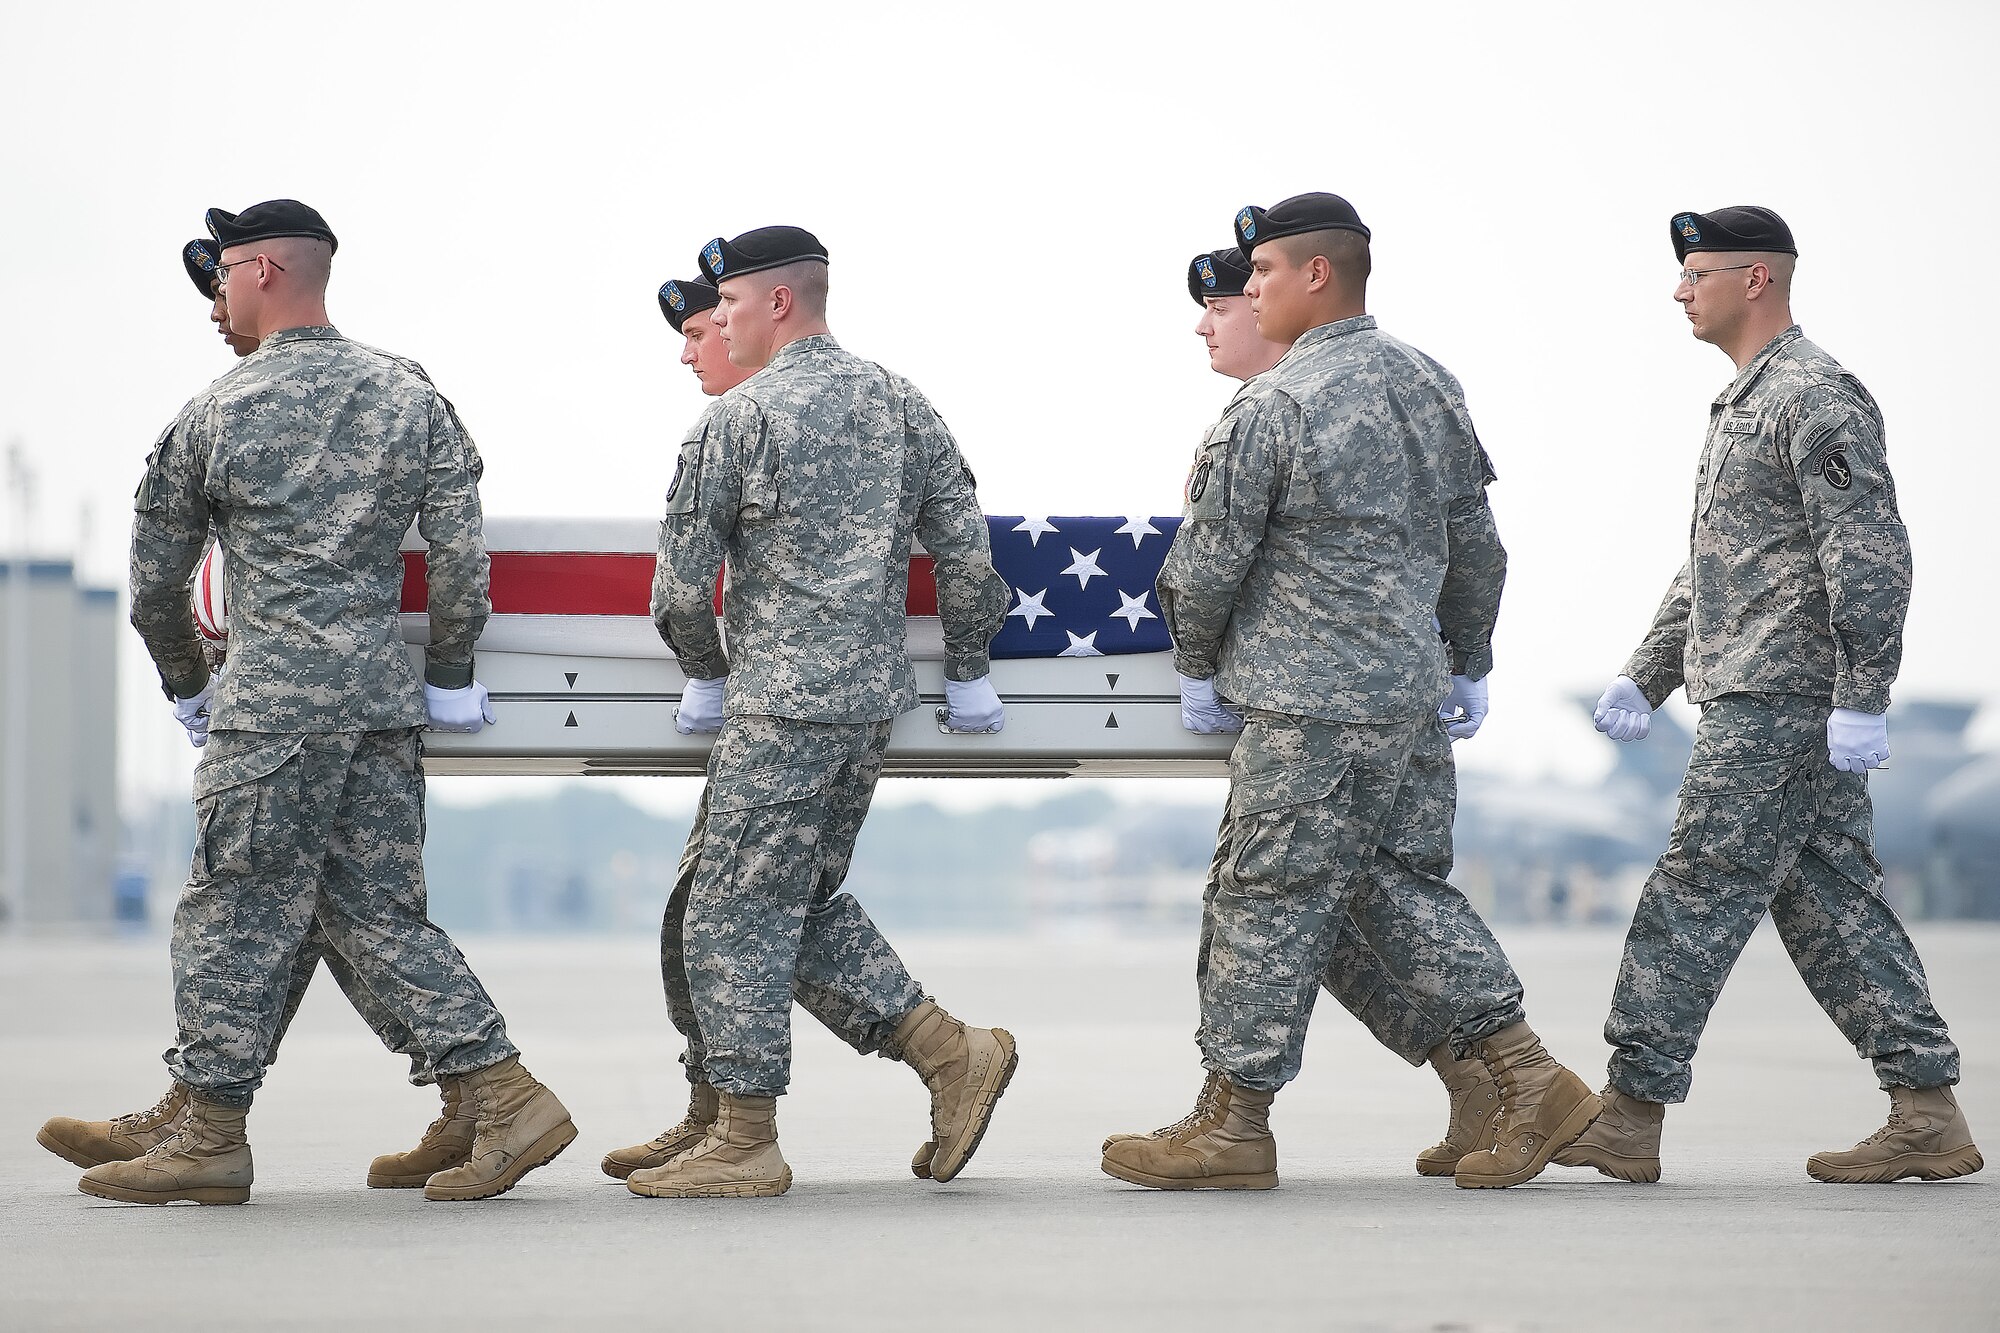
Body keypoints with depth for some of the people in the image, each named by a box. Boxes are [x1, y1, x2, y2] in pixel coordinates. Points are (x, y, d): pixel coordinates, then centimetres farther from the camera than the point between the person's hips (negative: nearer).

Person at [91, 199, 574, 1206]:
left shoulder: (214, 414, 0)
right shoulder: (408, 399, 10)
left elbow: (155, 578, 9)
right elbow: (461, 555, 5)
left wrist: (186, 684, 24)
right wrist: (450, 679, 15)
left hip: (274, 696, -5)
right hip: (382, 692, 5)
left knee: (236, 908, 2)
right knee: (378, 912, 10)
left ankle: (211, 1136, 7)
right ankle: (506, 1099, 2)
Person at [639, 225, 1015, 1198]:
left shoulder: (741, 417, -10)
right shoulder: (900, 404, 10)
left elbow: (684, 571, -6)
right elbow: (965, 549, 10)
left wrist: (703, 672, 11)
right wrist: (967, 672, 21)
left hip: (781, 701, -8)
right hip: (874, 697, 8)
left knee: (734, 911, -1)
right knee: (805, 900, 19)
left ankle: (744, 1143, 2)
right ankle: (951, 1054, 11)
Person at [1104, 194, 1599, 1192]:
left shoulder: (1271, 409, -15)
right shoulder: (1431, 387, 10)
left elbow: (1209, 559, -9)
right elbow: (1474, 545, 17)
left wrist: (1197, 663, 8)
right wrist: (1468, 666, 27)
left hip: (1310, 701, -9)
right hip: (1405, 688, 9)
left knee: (1270, 892, -2)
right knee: (1376, 887, 15)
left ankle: (1234, 1123, 5)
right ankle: (1524, 1075, 12)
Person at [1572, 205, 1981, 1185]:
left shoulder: (1815, 397, -12)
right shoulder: (1746, 402, 21)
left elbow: (1870, 554, -19)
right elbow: (1711, 567, 28)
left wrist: (1862, 700, -24)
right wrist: (1644, 679, 24)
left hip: (1780, 700, -10)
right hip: (1754, 697, 10)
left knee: (1696, 895, -7)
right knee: (1828, 901, 8)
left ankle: (1631, 1113, -4)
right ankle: (1929, 1116, 7)